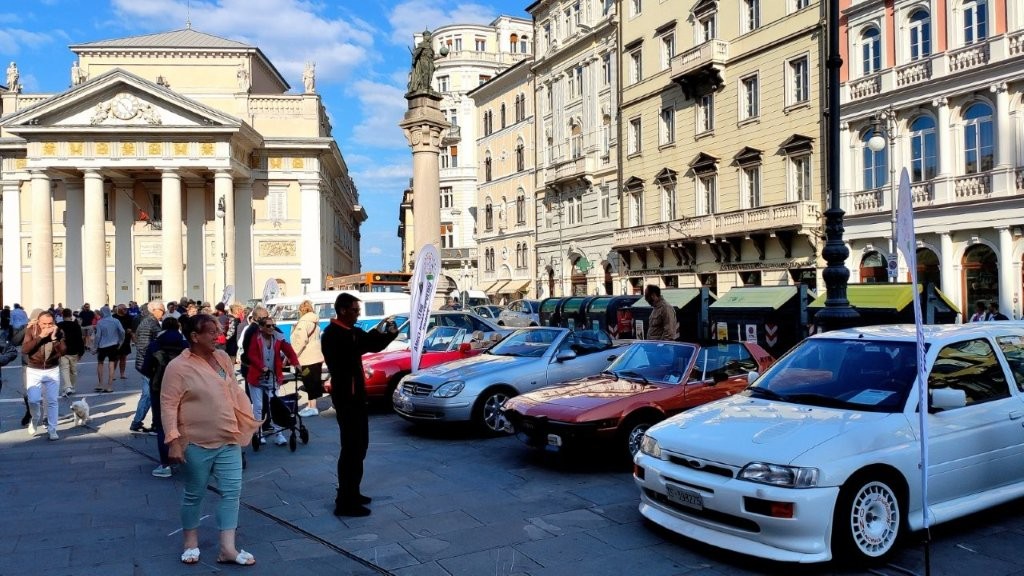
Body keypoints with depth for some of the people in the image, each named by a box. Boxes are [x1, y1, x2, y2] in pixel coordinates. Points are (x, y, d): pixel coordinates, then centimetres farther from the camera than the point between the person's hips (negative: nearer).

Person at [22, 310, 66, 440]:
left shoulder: (58, 333, -6)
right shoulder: (31, 331, -8)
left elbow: (63, 352, -16)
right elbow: (24, 350, -20)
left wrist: (54, 337, -27)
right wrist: (40, 336, -26)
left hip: (52, 371, 1)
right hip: (34, 371, 0)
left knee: (52, 402, 2)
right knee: (33, 400, -6)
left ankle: (52, 430, 11)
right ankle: (34, 420, 25)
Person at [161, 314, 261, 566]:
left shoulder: (223, 358, 5)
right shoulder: (178, 366, -14)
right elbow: (168, 405, -15)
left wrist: (245, 421, 15)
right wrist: (173, 441, -21)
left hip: (228, 440, 6)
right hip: (196, 443, -5)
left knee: (232, 492, 3)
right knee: (194, 494, 11)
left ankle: (227, 548, 8)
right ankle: (191, 542, 30)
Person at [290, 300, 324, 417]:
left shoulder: (303, 322, -13)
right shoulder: (314, 322, 16)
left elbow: (300, 341, -20)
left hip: (308, 359, -9)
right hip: (316, 357, 9)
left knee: (310, 383, -7)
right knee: (313, 383, 14)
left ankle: (312, 407, -5)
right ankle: (310, 405, 21)